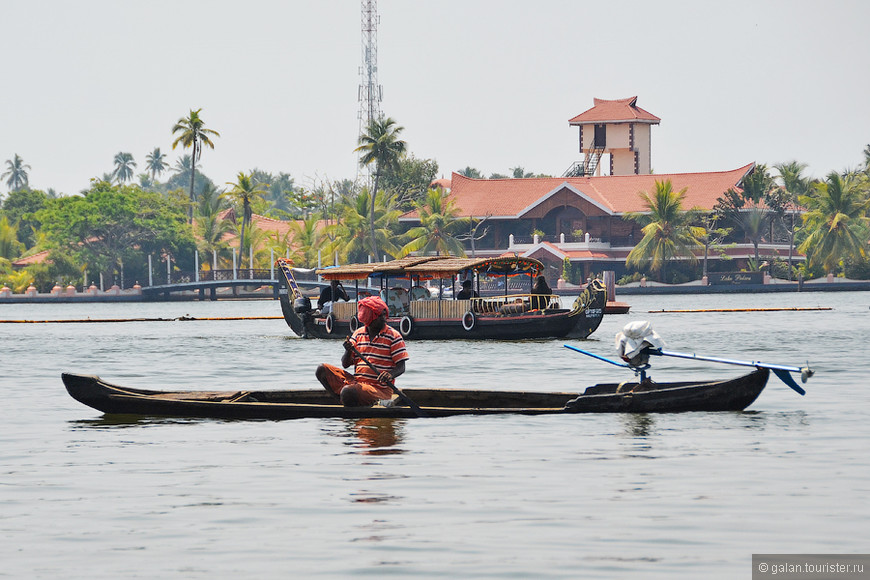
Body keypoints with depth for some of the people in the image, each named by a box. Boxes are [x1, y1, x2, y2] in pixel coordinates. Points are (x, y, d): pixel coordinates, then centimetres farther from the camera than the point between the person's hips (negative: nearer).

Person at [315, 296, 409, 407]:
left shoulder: (394, 336, -3)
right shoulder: (358, 334, 11)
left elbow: (401, 367, -6)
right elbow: (345, 364, 10)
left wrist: (390, 375, -29)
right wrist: (348, 351, -12)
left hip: (379, 389, -6)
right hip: (356, 382, 6)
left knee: (349, 392, -34)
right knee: (322, 370, -6)